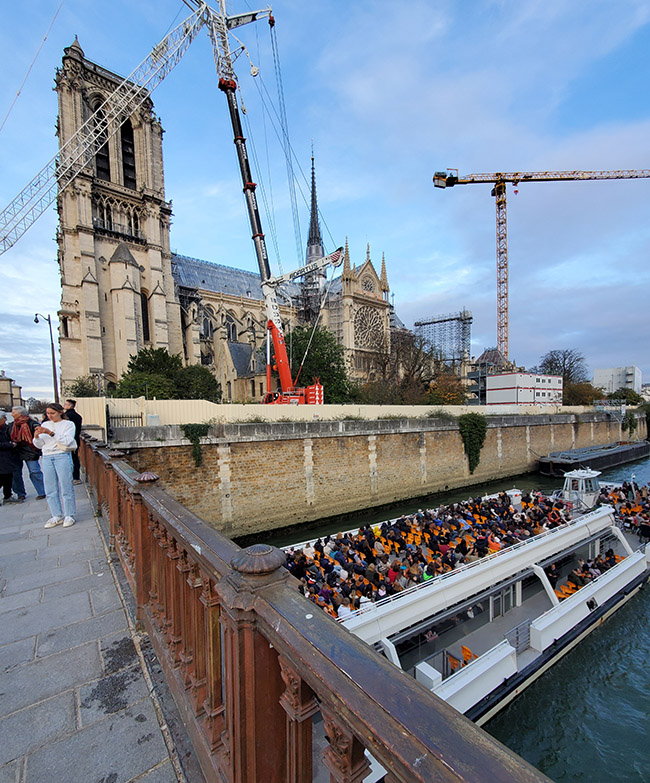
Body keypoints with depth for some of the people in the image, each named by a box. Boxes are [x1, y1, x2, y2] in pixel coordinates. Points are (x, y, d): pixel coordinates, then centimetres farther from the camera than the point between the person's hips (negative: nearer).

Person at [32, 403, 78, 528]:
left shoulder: (68, 424, 0)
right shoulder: (45, 425, 13)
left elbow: (67, 441, -13)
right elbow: (39, 445, 12)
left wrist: (51, 433, -21)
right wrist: (36, 437, -8)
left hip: (62, 457, -5)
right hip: (47, 458, 5)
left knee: (66, 487, -1)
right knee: (50, 489, 7)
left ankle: (69, 515, 10)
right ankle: (57, 516, 18)